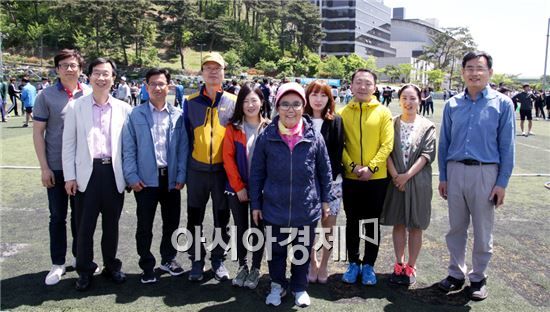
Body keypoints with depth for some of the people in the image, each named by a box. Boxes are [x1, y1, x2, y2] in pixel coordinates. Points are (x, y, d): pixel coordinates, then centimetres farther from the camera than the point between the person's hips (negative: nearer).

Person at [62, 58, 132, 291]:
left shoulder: (123, 108, 3)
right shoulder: (75, 107, 2)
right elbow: (68, 144, 3)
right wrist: (69, 176, -1)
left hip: (114, 173, 1)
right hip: (87, 173, -1)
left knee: (111, 224, 13)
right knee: (85, 225, 7)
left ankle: (111, 266, 29)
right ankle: (85, 270, 23)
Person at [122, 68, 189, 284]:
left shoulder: (178, 115, 2)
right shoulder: (135, 115, -1)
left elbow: (183, 147, 3)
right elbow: (128, 149, -2)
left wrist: (181, 176, -2)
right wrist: (132, 177, -7)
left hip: (171, 178, 2)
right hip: (145, 179, -1)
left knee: (172, 222, 13)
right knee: (144, 226, 7)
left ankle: (168, 259, 32)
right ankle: (147, 266, 23)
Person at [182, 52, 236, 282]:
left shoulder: (233, 102, 1)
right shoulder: (191, 102, 3)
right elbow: (186, 135, 7)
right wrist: (184, 168, 4)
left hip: (223, 169, -1)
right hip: (197, 169, 1)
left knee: (221, 216, 9)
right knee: (195, 217, 8)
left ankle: (218, 260, 24)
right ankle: (197, 260, 23)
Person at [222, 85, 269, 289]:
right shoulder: (233, 128, -1)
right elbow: (228, 159, -5)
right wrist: (238, 186, -9)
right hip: (237, 188, 1)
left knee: (257, 228, 7)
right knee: (241, 227, 11)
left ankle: (256, 269, 21)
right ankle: (242, 266, 26)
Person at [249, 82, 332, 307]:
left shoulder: (314, 137, -7)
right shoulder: (266, 137, -8)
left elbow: (325, 171, 5)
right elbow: (256, 173, 0)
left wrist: (325, 200, 8)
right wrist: (255, 204, 2)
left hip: (307, 209, 0)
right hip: (274, 208, 0)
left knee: (303, 251, 17)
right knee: (275, 251, 16)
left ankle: (300, 288, 40)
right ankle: (278, 285, 40)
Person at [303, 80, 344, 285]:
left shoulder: (335, 121, 3)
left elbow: (337, 152, -1)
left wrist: (329, 178, -10)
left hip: (331, 181, 0)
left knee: (329, 225, 4)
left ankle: (323, 265, 21)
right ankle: (312, 264, 23)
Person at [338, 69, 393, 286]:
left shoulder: (383, 112, -1)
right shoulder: (343, 113, 1)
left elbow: (387, 144, -5)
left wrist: (371, 167, -15)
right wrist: (353, 166, -14)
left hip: (377, 178, -1)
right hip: (351, 178, 1)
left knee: (373, 224, 10)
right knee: (352, 223, 12)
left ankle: (369, 265, 25)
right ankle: (353, 263, 27)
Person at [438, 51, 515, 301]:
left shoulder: (502, 104, -2)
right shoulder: (452, 105, 6)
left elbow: (507, 146, -3)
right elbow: (444, 143, 9)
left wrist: (502, 183, -6)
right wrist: (443, 178, 7)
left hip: (485, 172, -2)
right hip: (455, 170, 3)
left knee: (483, 230, 8)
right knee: (456, 227, 12)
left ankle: (478, 278, 25)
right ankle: (456, 273, 27)